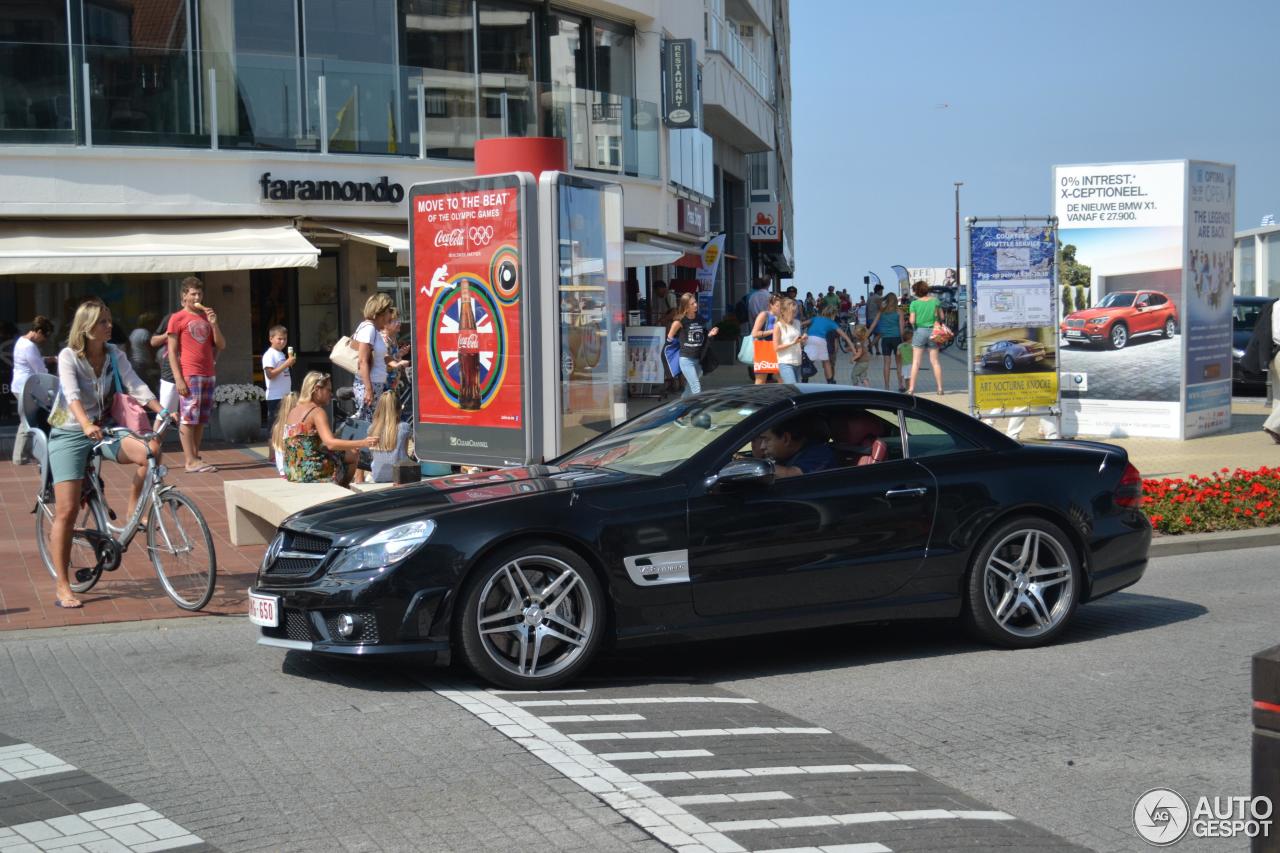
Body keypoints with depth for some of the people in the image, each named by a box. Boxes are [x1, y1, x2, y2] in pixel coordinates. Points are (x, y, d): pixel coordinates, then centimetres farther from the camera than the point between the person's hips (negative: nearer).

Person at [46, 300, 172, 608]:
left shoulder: (115, 354, 1)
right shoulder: (68, 356, -13)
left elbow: (136, 386, -8)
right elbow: (72, 394, -28)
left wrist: (162, 411, -25)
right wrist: (86, 425, -45)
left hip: (103, 430, 4)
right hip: (70, 434, -4)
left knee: (151, 450, -24)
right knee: (67, 510, -10)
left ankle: (133, 510, -1)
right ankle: (62, 587, -2)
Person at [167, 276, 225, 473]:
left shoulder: (206, 317, 18)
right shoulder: (177, 318, 0)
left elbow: (221, 346, 13)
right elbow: (172, 351, -5)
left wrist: (214, 324, -1)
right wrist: (178, 378, -13)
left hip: (208, 375, 6)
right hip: (189, 375, -6)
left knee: (202, 419, 7)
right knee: (189, 418, -8)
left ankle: (195, 458, 11)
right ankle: (191, 462, -9)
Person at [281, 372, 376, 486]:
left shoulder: (292, 411, 12)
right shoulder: (317, 412, -13)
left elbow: (283, 445, 16)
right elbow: (330, 443, -27)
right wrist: (363, 443, -30)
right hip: (311, 473, -9)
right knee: (353, 455, 9)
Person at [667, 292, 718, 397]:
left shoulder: (700, 319, 5)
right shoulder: (680, 321, -11)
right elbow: (670, 338, -1)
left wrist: (710, 334, -2)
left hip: (698, 360, 6)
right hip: (686, 360, -6)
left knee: (689, 390, 16)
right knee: (697, 389, -13)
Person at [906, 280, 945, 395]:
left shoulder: (914, 303, -6)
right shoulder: (935, 300, 0)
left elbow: (912, 320, -10)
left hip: (920, 331, -2)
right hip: (933, 331, 2)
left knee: (916, 361, 1)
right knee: (935, 361, 7)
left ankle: (911, 388, -4)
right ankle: (940, 388, 6)